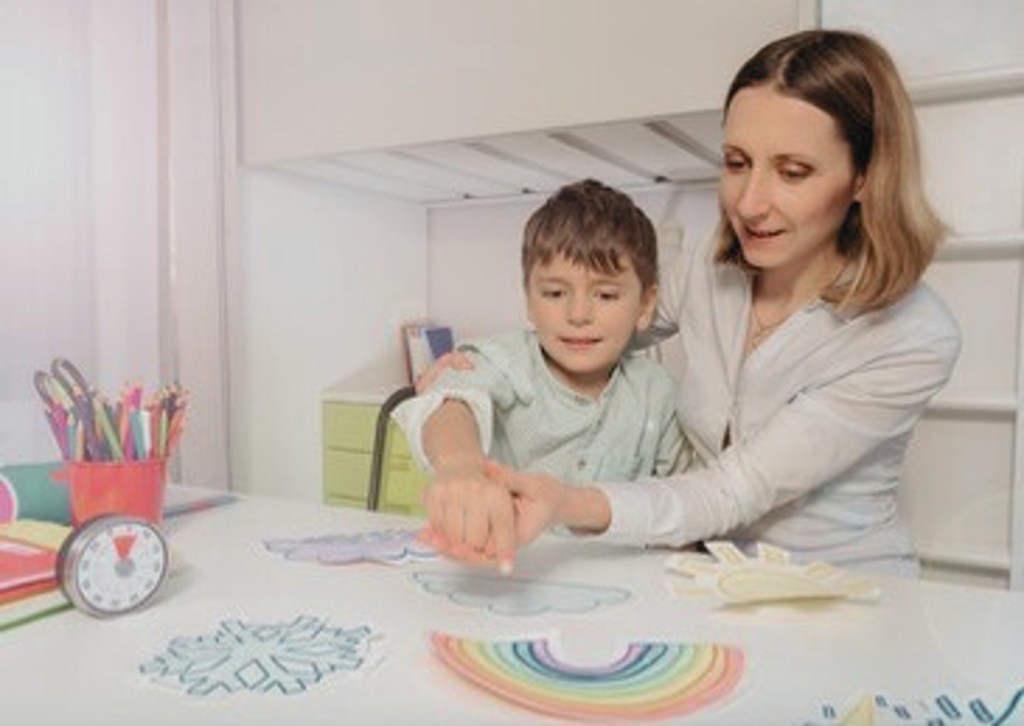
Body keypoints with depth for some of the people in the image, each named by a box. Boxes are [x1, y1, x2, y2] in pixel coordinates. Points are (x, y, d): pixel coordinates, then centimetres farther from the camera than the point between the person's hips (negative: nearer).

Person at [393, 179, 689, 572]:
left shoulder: (655, 392, 1)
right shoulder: (505, 366, -11)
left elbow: (676, 484, 15)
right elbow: (453, 405, -34)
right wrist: (458, 460, -55)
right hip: (492, 564, -2)